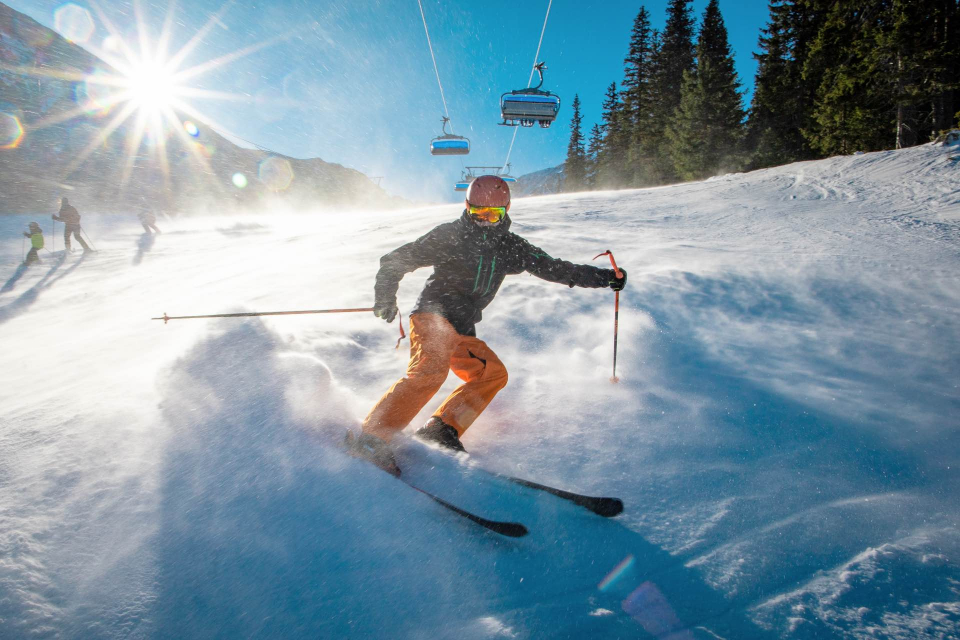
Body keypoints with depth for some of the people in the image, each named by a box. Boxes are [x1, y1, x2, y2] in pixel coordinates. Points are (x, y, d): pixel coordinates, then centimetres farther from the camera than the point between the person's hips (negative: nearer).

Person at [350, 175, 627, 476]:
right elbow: (395, 260, 2)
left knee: (493, 373, -2)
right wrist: (385, 298, -10)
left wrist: (605, 277, 13)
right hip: (433, 317, -7)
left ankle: (442, 429, -7)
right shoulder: (450, 235, -1)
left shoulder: (510, 246, 14)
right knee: (430, 372, -28)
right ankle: (371, 439, -29)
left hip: (462, 332, 7)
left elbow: (553, 267, 16)